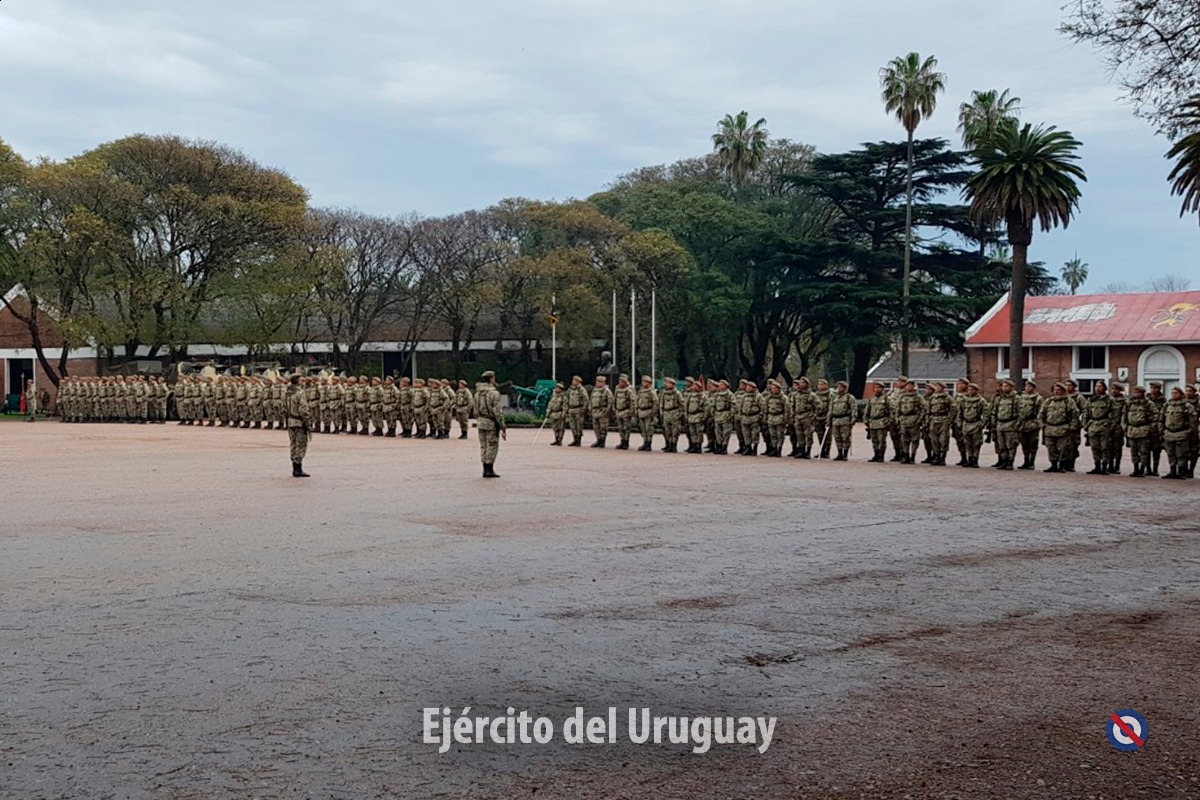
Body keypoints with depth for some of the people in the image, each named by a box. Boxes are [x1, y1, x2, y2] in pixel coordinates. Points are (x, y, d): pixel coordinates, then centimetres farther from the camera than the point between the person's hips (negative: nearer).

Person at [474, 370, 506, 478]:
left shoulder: (477, 392, 7)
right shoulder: (494, 393, -15)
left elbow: (476, 410, 12)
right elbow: (497, 411, -18)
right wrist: (503, 428, -14)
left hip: (481, 422, 7)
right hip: (491, 423, -7)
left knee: (483, 446, 11)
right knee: (492, 446, 0)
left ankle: (485, 469, 14)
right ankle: (489, 470, -1)